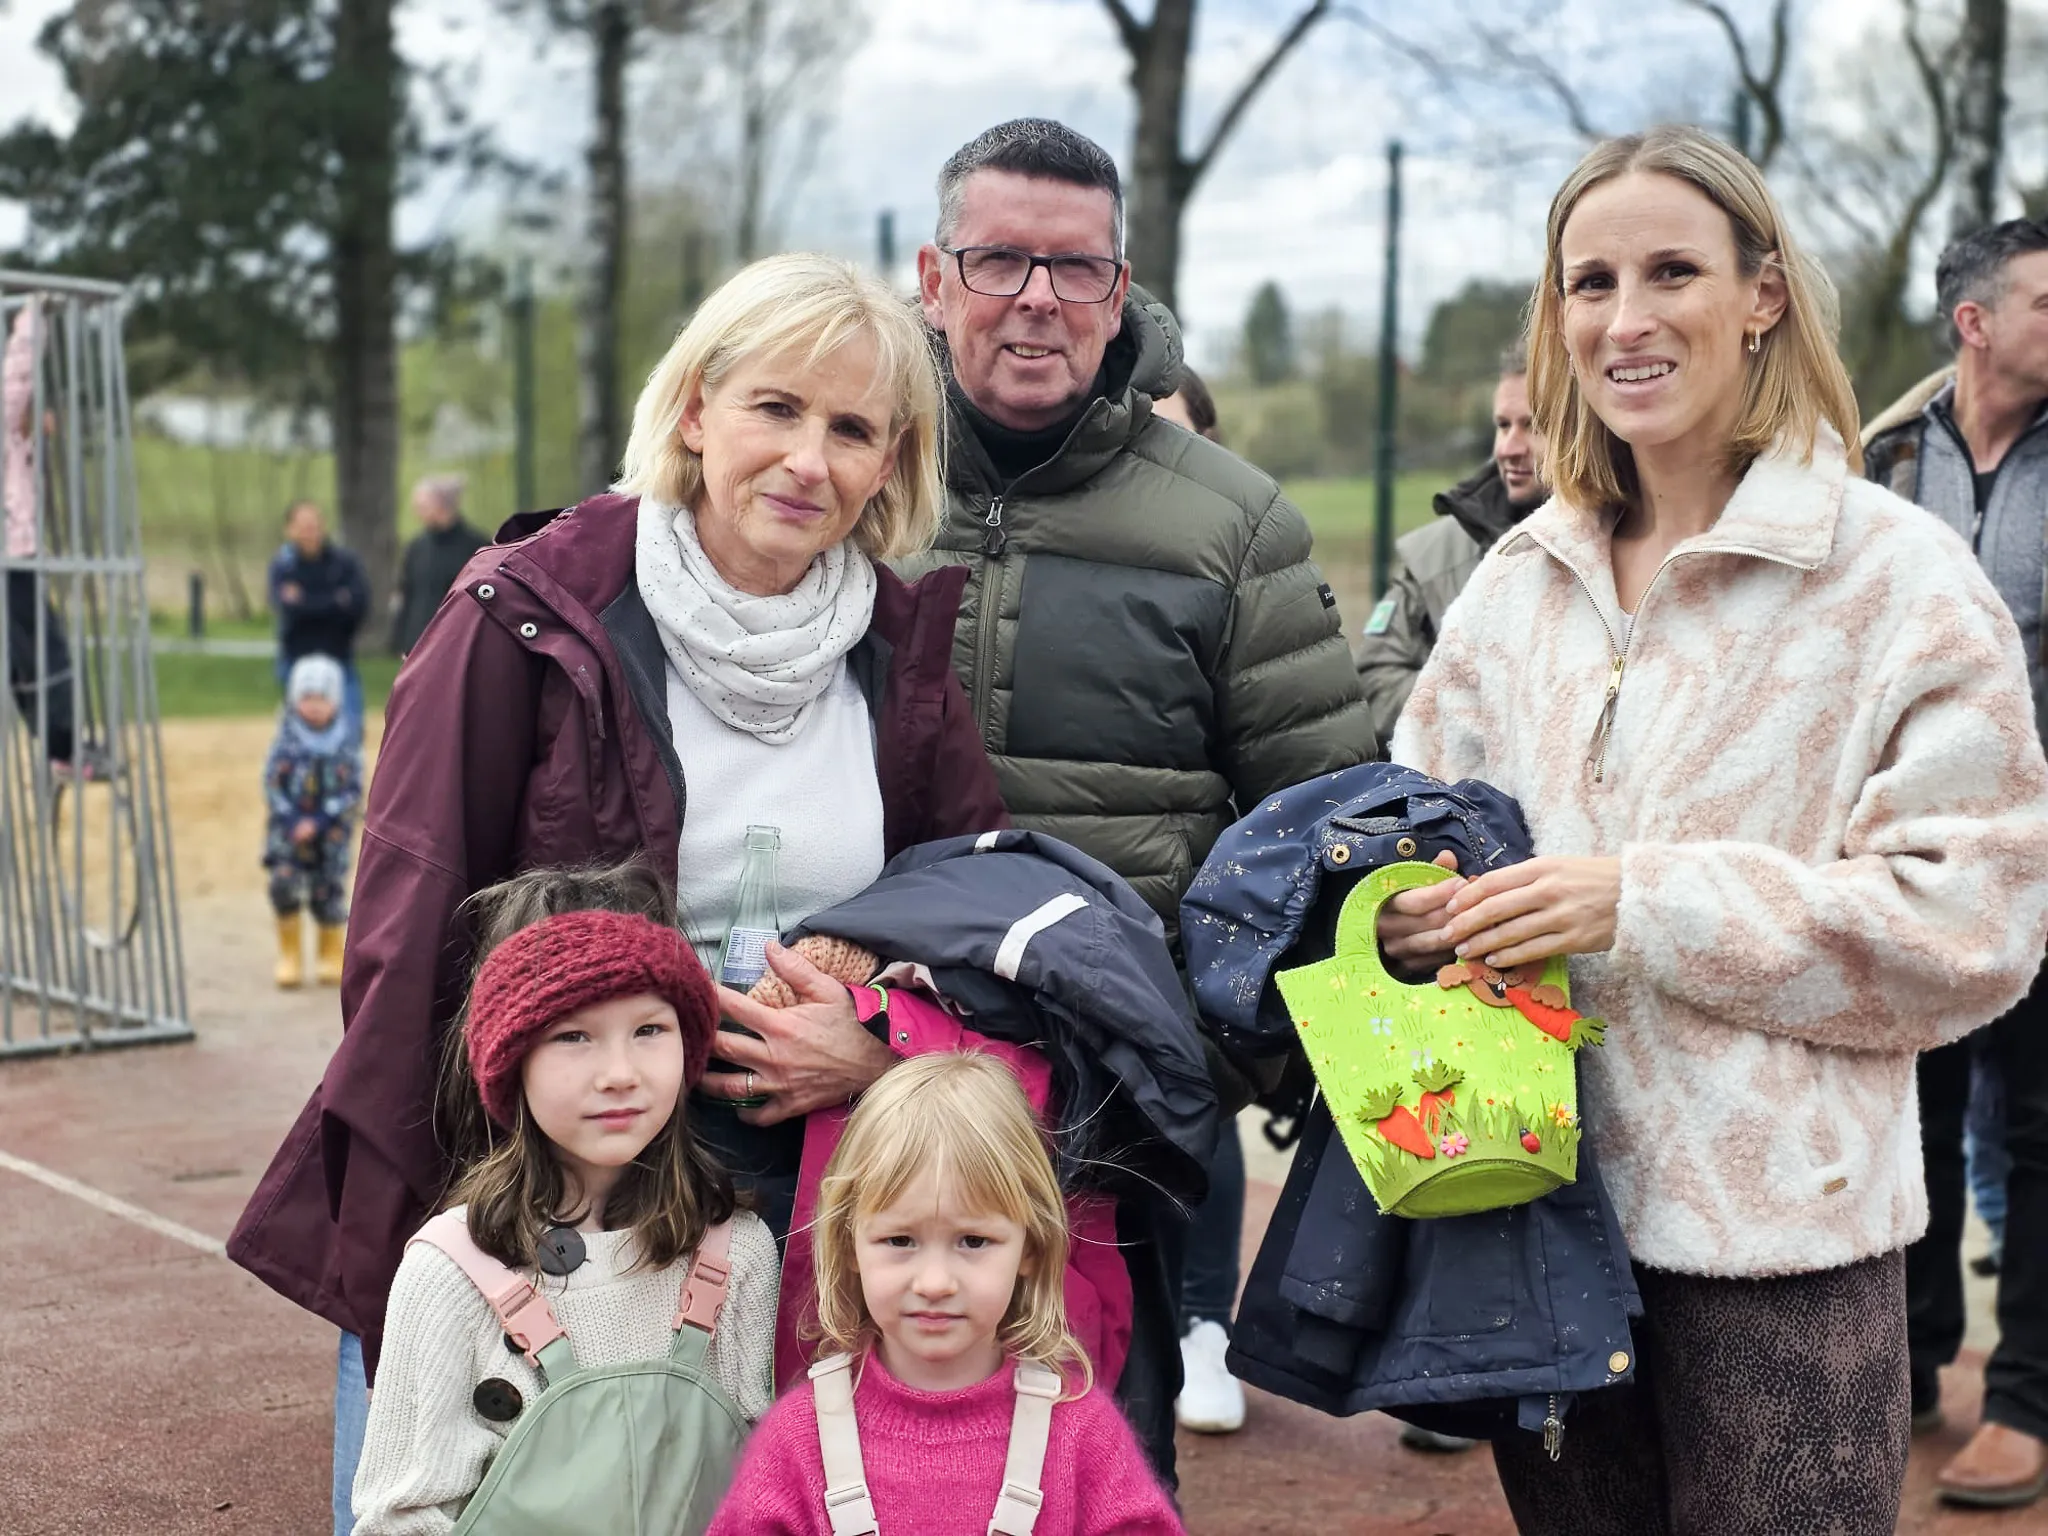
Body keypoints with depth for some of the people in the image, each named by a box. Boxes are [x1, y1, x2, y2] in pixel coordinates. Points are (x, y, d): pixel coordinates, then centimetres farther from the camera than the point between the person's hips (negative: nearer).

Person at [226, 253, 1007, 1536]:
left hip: (782, 1182, 3)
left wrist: (881, 1057, -14)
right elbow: (409, 935, -11)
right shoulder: (530, 619, -11)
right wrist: (415, 1259, -13)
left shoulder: (904, 650, 2)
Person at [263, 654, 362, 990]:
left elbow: (353, 790, -5)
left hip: (330, 831, 0)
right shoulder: (286, 743, -1)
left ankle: (331, 958, 24)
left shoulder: (345, 747, -2)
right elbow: (272, 786, -3)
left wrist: (318, 822, -14)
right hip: (289, 828, 0)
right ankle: (290, 955, 4)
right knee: (283, 883, -14)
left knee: (328, 892, 2)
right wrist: (293, 822, -15)